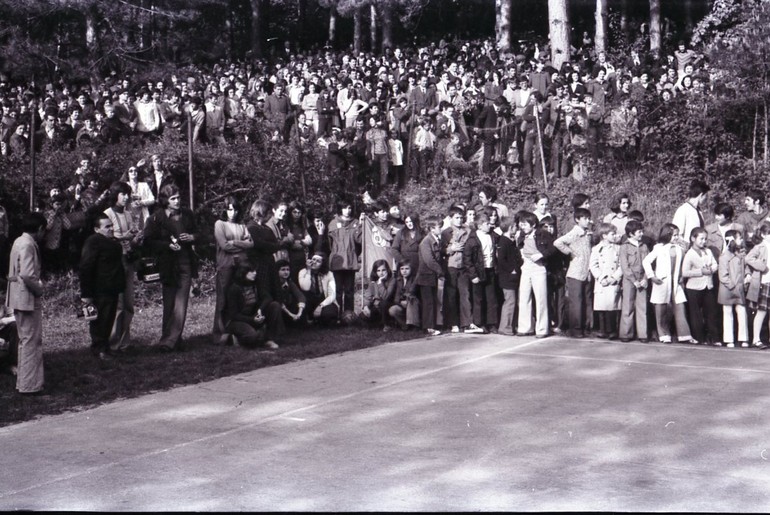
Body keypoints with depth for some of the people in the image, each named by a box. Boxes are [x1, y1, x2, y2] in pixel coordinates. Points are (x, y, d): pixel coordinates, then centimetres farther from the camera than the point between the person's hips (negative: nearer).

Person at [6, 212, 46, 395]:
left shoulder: (19, 242, 12)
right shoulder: (28, 245, -18)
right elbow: (27, 276, -27)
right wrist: (39, 290, -13)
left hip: (19, 298, 10)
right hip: (28, 299, -10)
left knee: (25, 341, 18)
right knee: (32, 342, -3)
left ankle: (24, 381, 25)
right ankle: (29, 385, 1)